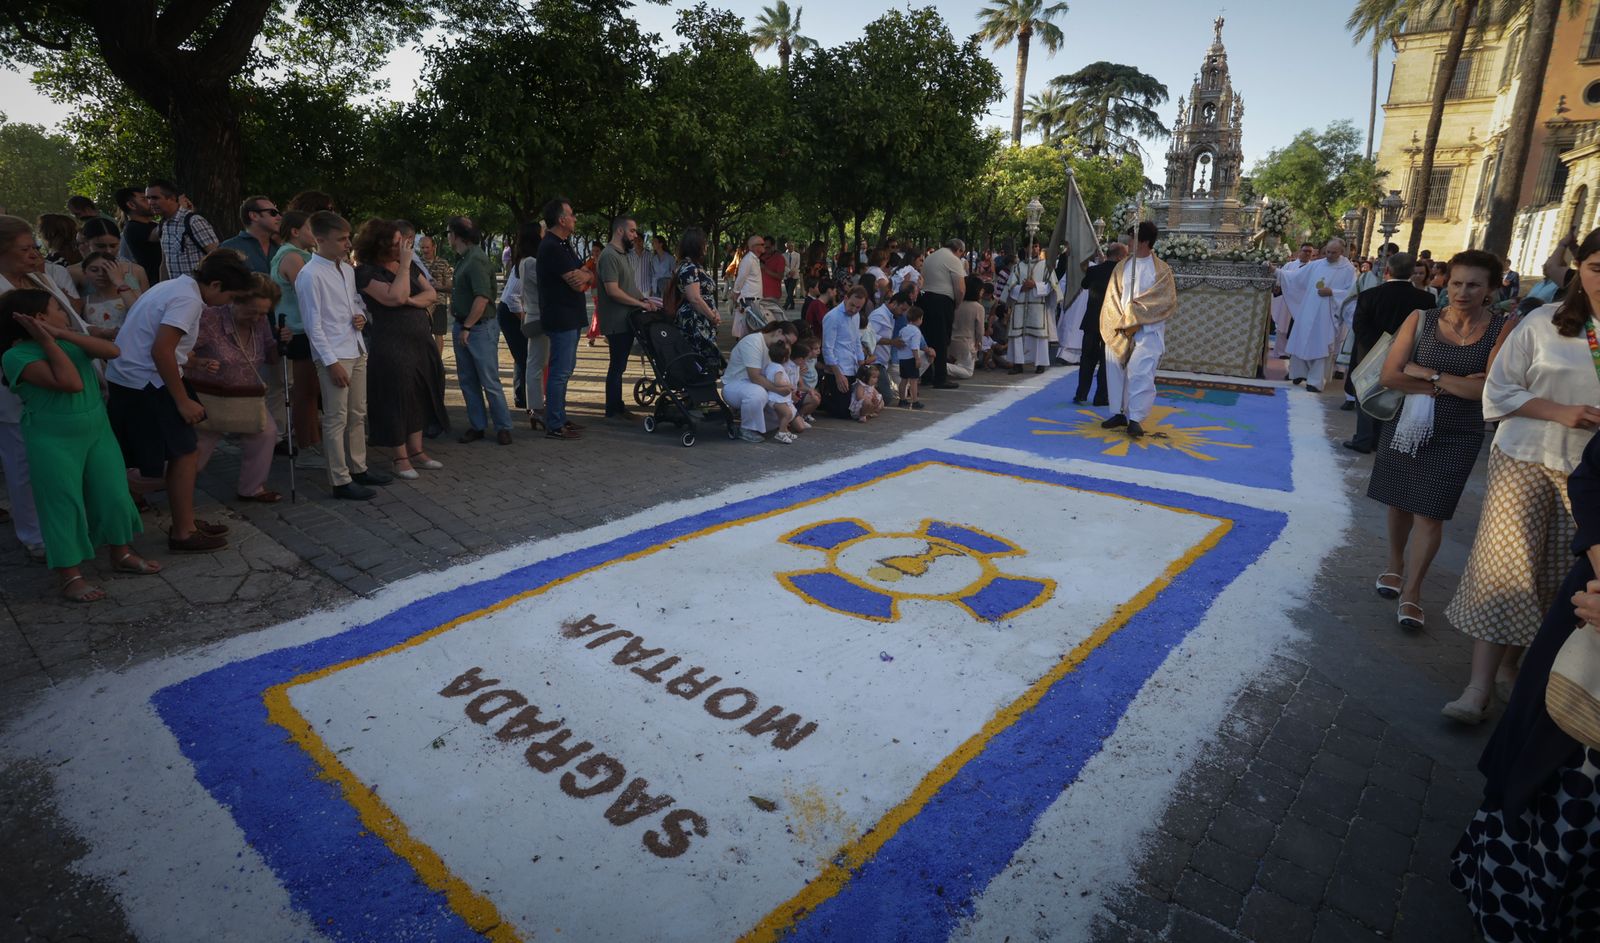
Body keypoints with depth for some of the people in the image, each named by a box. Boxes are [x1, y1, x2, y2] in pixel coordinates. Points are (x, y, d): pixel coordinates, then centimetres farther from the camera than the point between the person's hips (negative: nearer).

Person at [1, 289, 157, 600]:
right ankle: (71, 576, 8)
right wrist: (48, 340, -21)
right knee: (64, 505, -1)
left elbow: (112, 351, -10)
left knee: (113, 495, 10)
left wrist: (63, 334, -18)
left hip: (98, 432, 6)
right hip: (54, 442, -6)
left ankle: (122, 555, 27)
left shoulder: (69, 341, 5)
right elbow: (70, 382, -26)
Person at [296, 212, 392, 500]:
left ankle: (358, 468, 27)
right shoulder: (310, 275, -12)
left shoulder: (347, 270, 11)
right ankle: (341, 481, 5)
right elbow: (313, 324, -13)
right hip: (333, 356, -8)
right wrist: (332, 362, -17)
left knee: (358, 414, 15)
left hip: (357, 351, 8)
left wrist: (361, 315, 1)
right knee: (336, 419, -2)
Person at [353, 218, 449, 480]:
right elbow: (395, 297, -23)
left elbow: (430, 293, 5)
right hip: (391, 347, -7)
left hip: (421, 340, 7)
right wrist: (404, 265, -18)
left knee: (419, 397, 10)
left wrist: (412, 300, -14)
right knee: (396, 399, -1)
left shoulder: (407, 264, 10)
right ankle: (401, 458, 8)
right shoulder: (366, 272, -11)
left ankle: (416, 451, 19)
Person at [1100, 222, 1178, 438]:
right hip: (1119, 330, 4)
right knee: (1116, 372, 6)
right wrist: (1122, 322, -9)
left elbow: (1166, 301, -6)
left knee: (1140, 372, -15)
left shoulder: (1161, 270, -1)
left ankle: (1135, 418, -13)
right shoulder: (1121, 267, 10)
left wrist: (1134, 312, -11)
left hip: (1148, 331, -4)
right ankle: (1120, 413, 18)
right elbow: (1112, 299, 6)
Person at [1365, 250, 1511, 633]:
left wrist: (1429, 374, -15)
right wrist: (1449, 386, -16)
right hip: (1407, 425, 2)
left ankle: (1411, 591, 8)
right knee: (1399, 501, 14)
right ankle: (1395, 566, 34)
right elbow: (1390, 376, -11)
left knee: (1429, 514, -1)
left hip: (1455, 436, -2)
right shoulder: (1421, 320, -4)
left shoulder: (1502, 329, -7)